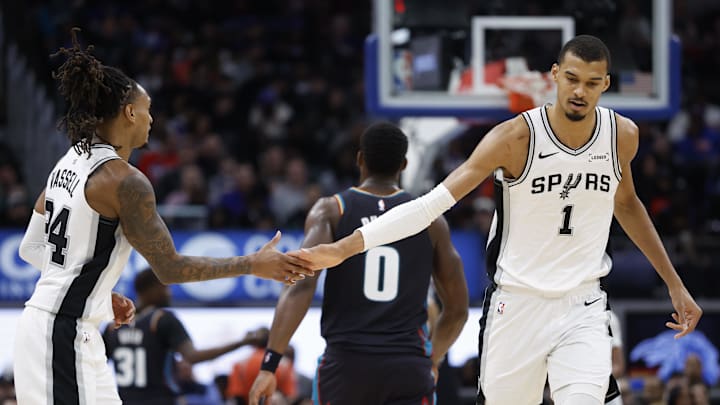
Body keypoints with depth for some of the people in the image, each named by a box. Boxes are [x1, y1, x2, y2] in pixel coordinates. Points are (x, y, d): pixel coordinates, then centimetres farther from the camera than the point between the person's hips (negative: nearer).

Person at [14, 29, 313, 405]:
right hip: (66, 334, -10)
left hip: (41, 321, 10)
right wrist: (254, 265, -5)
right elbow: (170, 268, -12)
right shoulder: (125, 181, -15)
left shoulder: (69, 163, 12)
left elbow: (31, 248, 19)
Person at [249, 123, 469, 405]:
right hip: (409, 368, 0)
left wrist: (270, 364, -15)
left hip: (346, 362, 0)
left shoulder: (330, 211, 3)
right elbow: (457, 309, 14)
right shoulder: (430, 220, 9)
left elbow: (301, 285, -12)